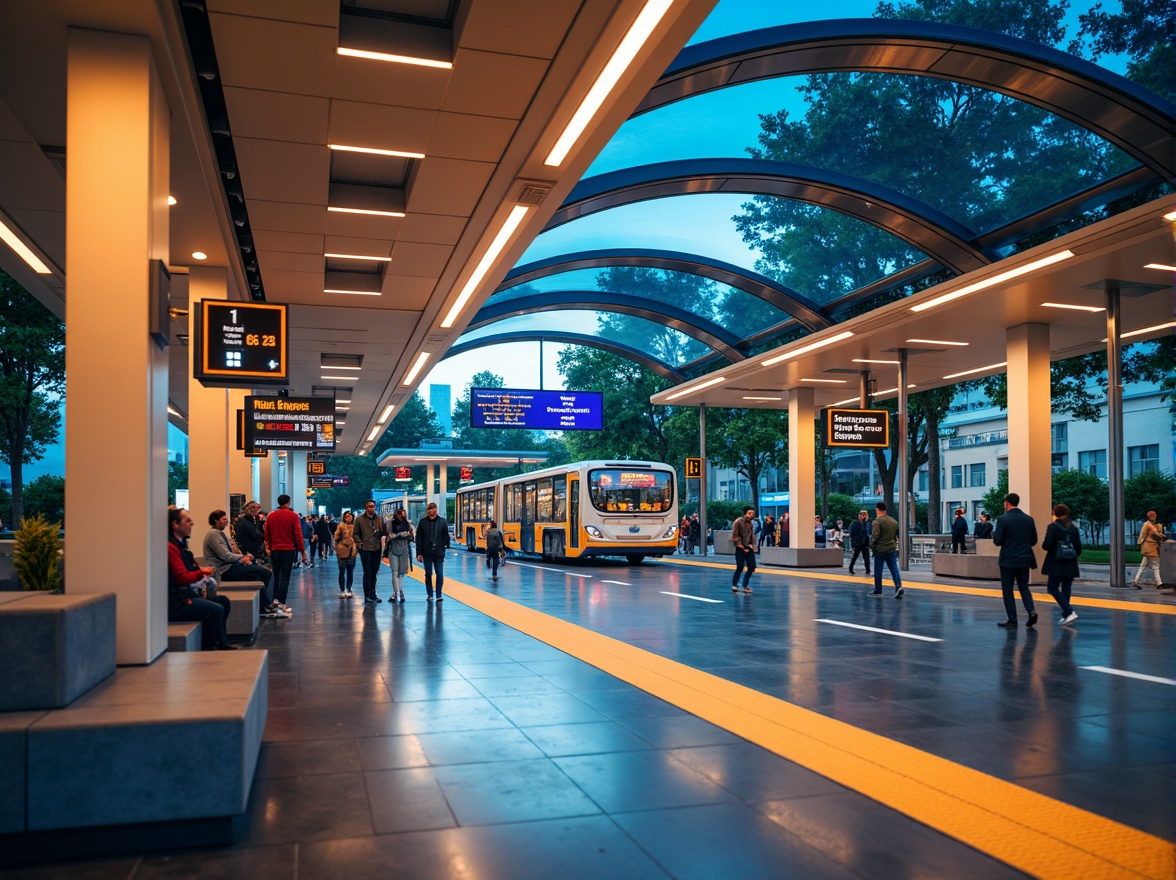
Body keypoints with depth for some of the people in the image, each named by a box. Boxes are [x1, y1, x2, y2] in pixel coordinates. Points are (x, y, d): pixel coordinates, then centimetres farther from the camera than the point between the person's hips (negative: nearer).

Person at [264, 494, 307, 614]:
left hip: (275, 550, 4)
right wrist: (303, 552, -5)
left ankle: (275, 599, 13)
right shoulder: (293, 516, -7)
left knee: (276, 576, 16)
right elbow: (298, 535, -9)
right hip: (288, 550, -4)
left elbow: (267, 535, 9)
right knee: (285, 576, -2)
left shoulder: (270, 516, 5)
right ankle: (281, 603, -6)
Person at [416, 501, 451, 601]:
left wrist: (447, 548, -6)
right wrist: (419, 553, 0)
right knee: (428, 574, 8)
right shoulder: (423, 522, 1)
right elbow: (419, 539, 3)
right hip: (427, 553, 1)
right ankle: (430, 595, 18)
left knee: (440, 574, -1)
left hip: (439, 553, -1)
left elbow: (446, 537, 3)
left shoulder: (442, 521, 0)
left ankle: (439, 595, 7)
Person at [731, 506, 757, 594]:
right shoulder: (738, 522, -10)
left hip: (749, 548, 6)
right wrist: (742, 547, -12)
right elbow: (735, 537, -11)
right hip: (740, 548, -6)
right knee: (740, 567, -6)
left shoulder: (750, 523, 10)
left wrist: (752, 545, 2)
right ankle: (734, 585, 13)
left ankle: (745, 585, 16)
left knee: (752, 567, 1)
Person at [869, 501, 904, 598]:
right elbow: (897, 535, 15)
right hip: (892, 549, 6)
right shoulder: (894, 521, 8)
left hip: (880, 549, -6)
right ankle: (899, 586, -15)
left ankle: (878, 591, 11)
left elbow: (875, 536, -18)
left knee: (878, 571, 5)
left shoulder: (878, 521, -15)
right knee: (894, 569, 4)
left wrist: (872, 546, -3)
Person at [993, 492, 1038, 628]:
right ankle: (1031, 611, -2)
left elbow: (997, 541, -13)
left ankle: (1012, 619, 5)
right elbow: (1034, 541, 7)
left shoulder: (1003, 519, -12)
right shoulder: (1029, 519, 3)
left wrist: (994, 534, 8)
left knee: (1007, 589, 5)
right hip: (1025, 559, 5)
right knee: (1023, 586, 16)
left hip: (1008, 560, -5)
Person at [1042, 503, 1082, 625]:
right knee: (1066, 589, 11)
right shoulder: (1073, 528, 5)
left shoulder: (1052, 527, -9)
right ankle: (1066, 615, 13)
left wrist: (1044, 546, 5)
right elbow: (1079, 548, 6)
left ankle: (1070, 612, -14)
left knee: (1053, 588, 1)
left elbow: (1047, 545, -18)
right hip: (1070, 564, 5)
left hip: (1056, 563, -5)